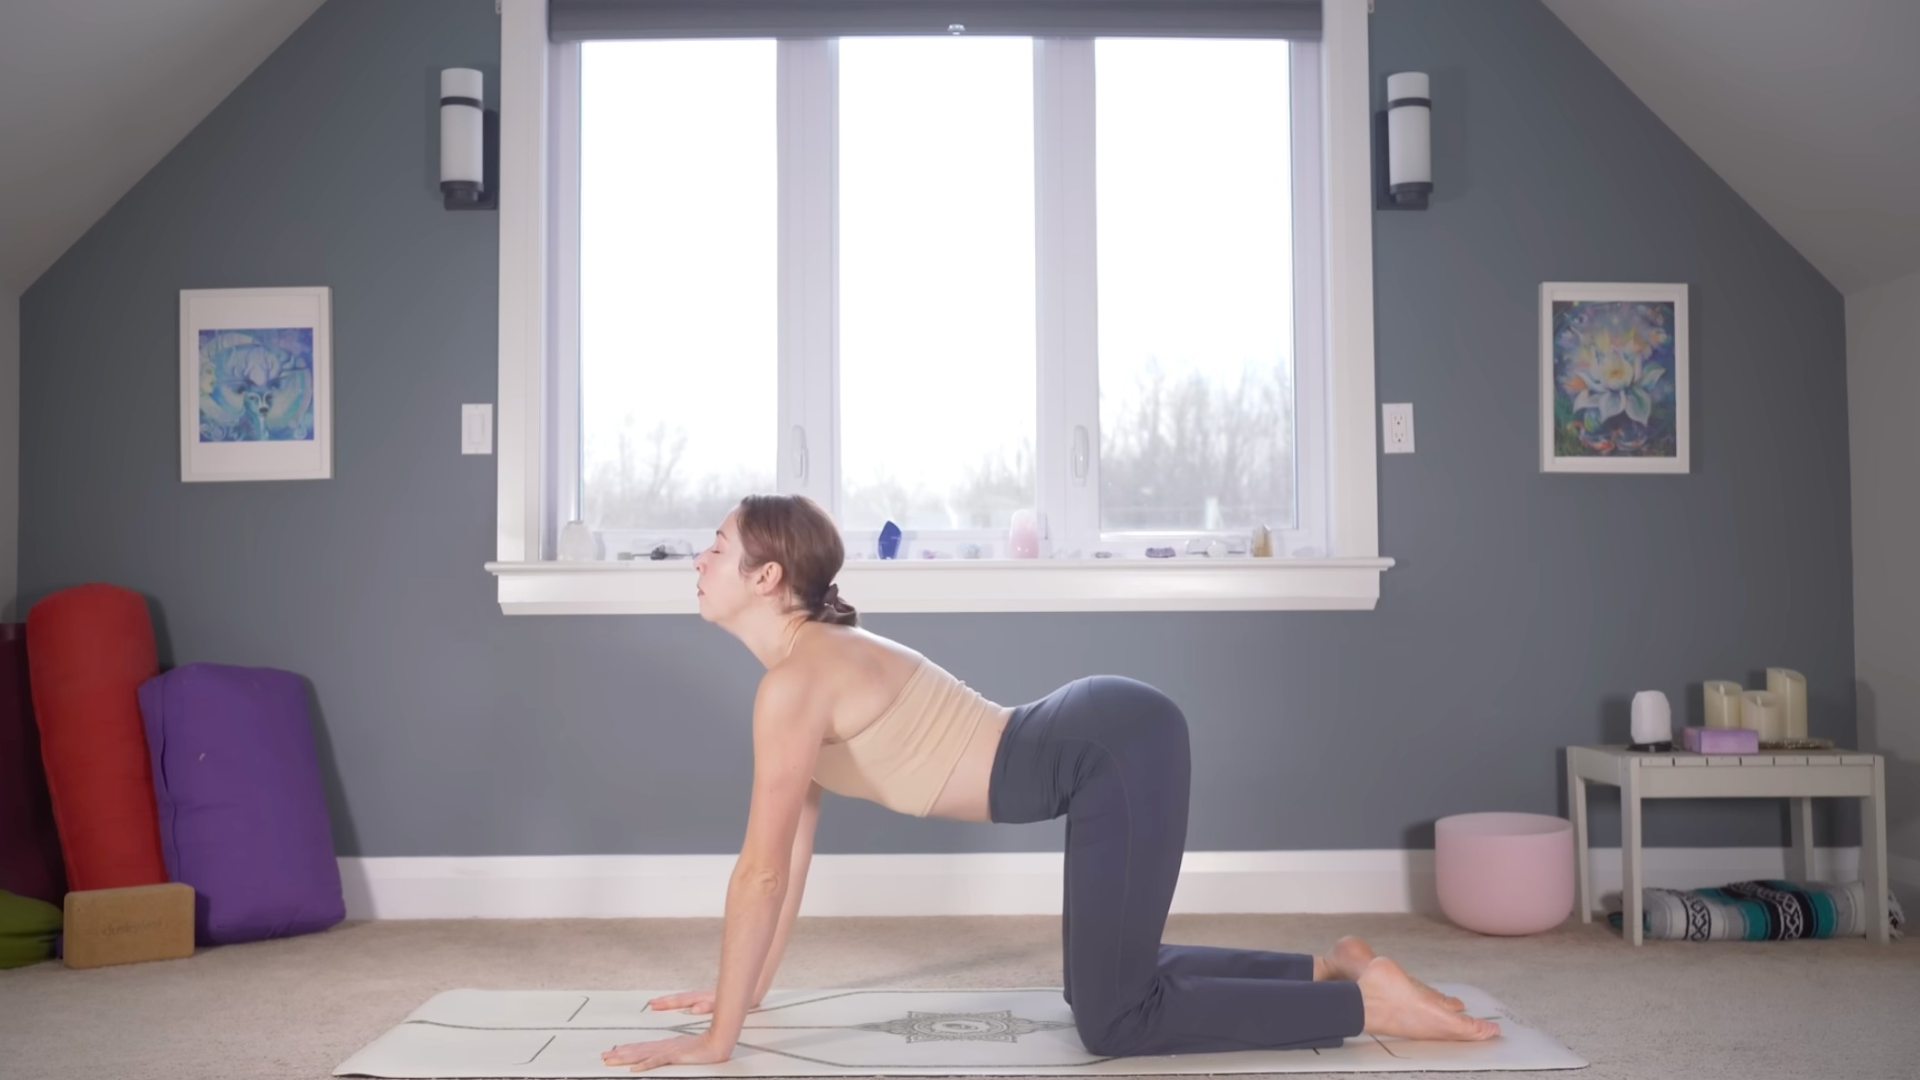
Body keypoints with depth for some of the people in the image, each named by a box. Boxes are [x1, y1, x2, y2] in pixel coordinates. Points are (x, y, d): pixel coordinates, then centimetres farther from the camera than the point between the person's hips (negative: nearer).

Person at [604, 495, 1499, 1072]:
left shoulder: (795, 681, -14)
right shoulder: (814, 655, 14)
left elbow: (762, 868, -14)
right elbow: (795, 838, 20)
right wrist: (748, 985, 23)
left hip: (1117, 748, -10)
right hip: (1113, 738, 10)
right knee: (1108, 977, 21)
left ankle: (1372, 1001, 4)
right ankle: (1331, 965, 24)